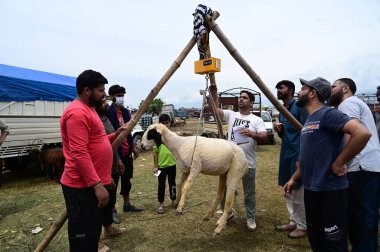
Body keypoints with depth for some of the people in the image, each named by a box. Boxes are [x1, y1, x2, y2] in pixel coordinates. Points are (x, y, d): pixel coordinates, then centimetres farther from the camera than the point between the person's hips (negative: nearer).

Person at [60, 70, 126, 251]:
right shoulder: (77, 112, -18)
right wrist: (97, 184, -26)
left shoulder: (88, 109, 16)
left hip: (91, 184, 10)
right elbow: (79, 153, -25)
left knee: (93, 232, 21)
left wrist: (114, 136, 11)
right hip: (82, 186, -10)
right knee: (82, 236, 2)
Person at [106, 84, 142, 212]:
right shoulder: (108, 112, -13)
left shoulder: (125, 112, 11)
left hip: (127, 152, 8)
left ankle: (127, 204, 30)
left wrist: (133, 147, 17)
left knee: (127, 179, 16)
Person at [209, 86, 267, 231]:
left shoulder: (257, 120, -2)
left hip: (248, 164, -3)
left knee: (249, 193, 10)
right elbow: (215, 109, -6)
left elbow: (264, 138, -12)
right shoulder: (231, 115, 6)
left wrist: (252, 134, -30)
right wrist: (213, 93, -19)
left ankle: (251, 218, 29)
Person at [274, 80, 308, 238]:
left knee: (298, 193, 0)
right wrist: (279, 130, -1)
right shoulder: (281, 111, 16)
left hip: (297, 154, -8)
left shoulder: (299, 107, -9)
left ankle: (302, 226, 15)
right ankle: (294, 222, 27)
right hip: (285, 154, 8)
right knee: (288, 192, 14)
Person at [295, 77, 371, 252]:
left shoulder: (327, 114, -15)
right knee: (314, 237, 21)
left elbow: (362, 133, -29)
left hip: (330, 190, -9)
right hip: (311, 189, 9)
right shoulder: (309, 120, 13)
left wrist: (338, 163, -22)